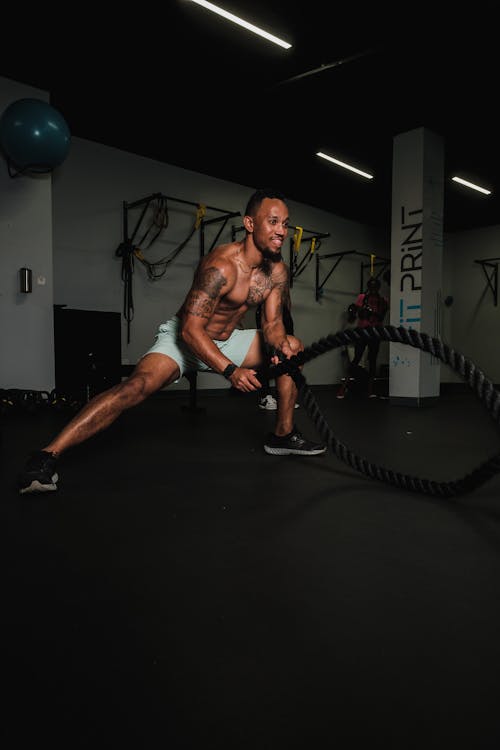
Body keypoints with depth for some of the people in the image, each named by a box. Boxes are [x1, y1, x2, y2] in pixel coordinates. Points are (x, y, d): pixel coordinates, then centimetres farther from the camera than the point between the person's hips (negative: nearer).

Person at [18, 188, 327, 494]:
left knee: (293, 347, 3)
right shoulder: (221, 265, -28)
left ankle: (283, 435, 12)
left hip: (226, 340, 8)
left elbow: (273, 323, -2)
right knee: (138, 385, -32)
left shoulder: (278, 271, -5)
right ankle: (47, 456, -26)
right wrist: (231, 370, -41)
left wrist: (280, 346, -25)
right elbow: (191, 330, -32)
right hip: (183, 338, -7)